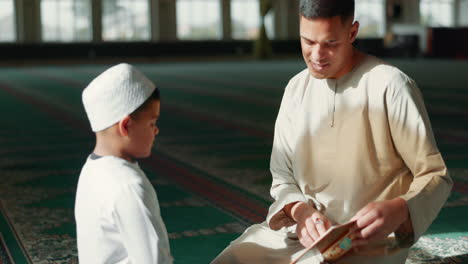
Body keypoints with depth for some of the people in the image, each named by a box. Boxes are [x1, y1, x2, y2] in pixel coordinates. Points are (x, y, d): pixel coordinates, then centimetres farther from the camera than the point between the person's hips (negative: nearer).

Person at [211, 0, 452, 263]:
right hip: (298, 232, 6)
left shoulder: (391, 86, -12)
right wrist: (300, 210, -14)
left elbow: (435, 176, -9)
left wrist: (398, 210, -30)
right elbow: (282, 179, 8)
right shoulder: (296, 89, 8)